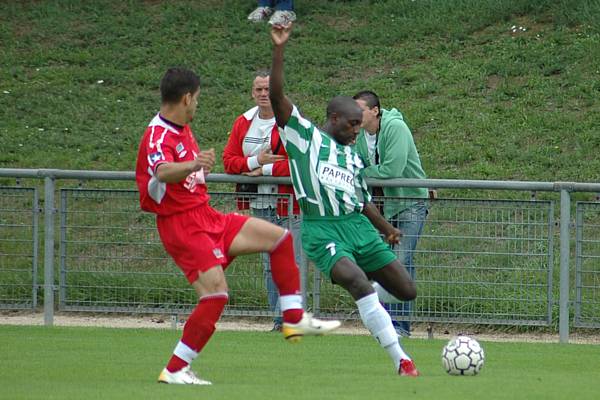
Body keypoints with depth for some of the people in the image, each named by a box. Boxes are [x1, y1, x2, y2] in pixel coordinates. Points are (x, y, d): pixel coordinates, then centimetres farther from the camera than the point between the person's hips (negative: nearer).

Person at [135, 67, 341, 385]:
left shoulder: (182, 129, 11)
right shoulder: (157, 136, -21)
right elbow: (163, 172, -45)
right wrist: (193, 165, -62)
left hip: (206, 216, 10)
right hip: (180, 225, -10)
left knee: (279, 237, 8)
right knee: (215, 293, -21)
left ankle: (294, 320, 14)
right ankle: (174, 370, -13)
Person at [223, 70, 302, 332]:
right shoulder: (243, 123, 11)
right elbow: (228, 160, 6)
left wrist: (266, 170, -14)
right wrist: (256, 161, -12)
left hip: (288, 205, -7)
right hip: (259, 206, 7)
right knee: (269, 265, 12)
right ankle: (278, 318, 18)